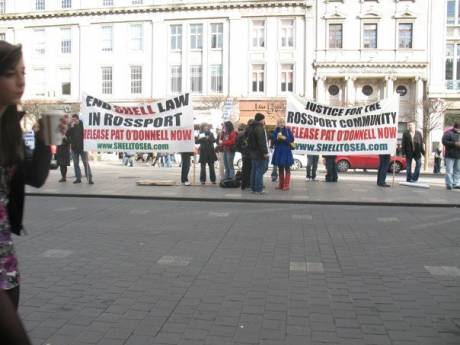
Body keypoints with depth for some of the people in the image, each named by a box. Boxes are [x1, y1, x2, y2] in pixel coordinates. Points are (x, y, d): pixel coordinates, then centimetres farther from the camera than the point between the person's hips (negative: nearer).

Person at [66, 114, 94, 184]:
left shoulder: (82, 125, -3)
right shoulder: (71, 126, 5)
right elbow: (67, 135, -4)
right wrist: (71, 127, -14)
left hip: (82, 147, -4)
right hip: (74, 147, 4)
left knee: (86, 163, -6)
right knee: (76, 163, 8)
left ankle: (89, 178, -7)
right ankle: (78, 178, 17)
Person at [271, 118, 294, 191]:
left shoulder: (288, 130, -3)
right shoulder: (275, 131, 4)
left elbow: (292, 139, -8)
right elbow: (273, 141, 3)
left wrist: (285, 138, -21)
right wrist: (277, 138, -16)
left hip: (286, 151, -3)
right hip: (278, 151, 3)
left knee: (287, 169, -1)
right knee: (280, 169, 11)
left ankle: (286, 185, 0)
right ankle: (281, 184, 19)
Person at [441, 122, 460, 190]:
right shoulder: (448, 133, -5)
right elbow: (444, 141, -15)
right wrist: (454, 143, -20)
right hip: (450, 156, -7)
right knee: (449, 171, -6)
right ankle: (449, 184, -3)